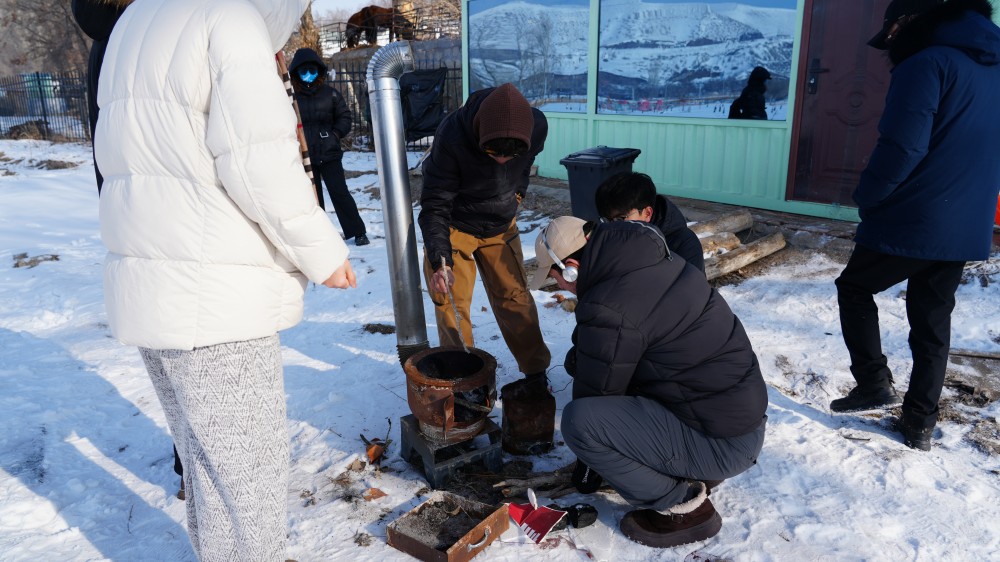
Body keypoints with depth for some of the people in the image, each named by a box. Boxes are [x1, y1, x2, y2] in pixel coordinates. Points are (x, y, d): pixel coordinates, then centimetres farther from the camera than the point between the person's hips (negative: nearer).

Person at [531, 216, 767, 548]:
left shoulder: (607, 310, -23)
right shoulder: (657, 259, 3)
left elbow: (594, 394, -8)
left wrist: (585, 469, 9)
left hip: (722, 442, -9)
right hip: (744, 413, 9)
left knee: (577, 420, -20)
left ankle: (682, 506, -2)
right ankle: (695, 470, 19)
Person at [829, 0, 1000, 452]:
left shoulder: (926, 64, -13)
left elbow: (902, 149, -21)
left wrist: (867, 198, -6)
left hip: (913, 222, -8)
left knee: (854, 288, 15)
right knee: (933, 323, 14)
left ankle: (874, 382, 9)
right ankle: (920, 423, 20)